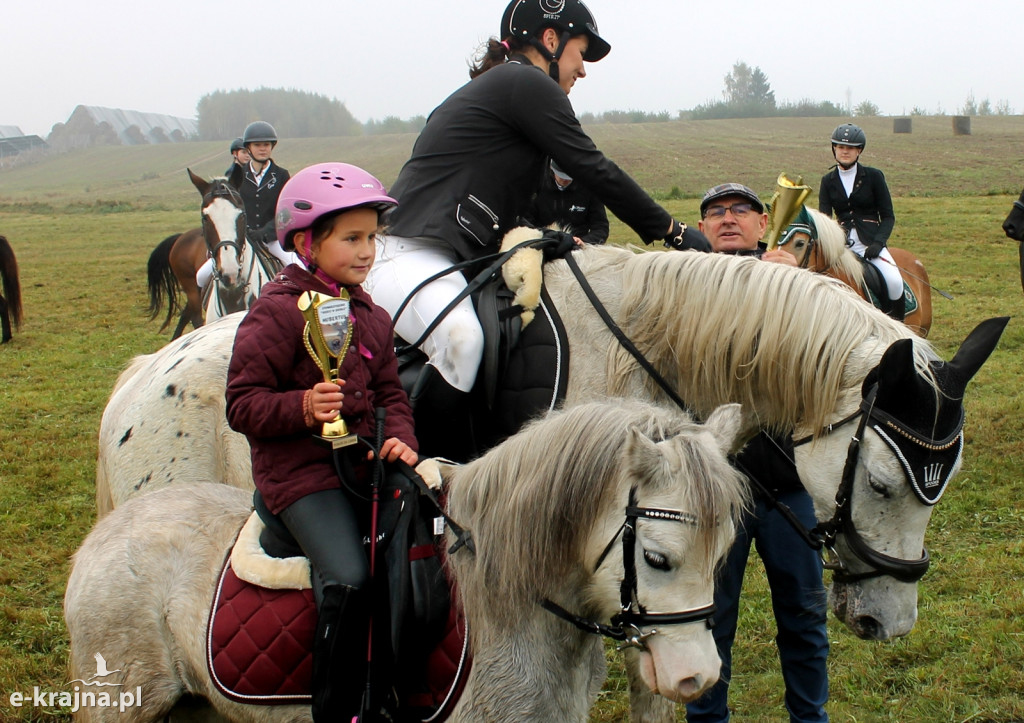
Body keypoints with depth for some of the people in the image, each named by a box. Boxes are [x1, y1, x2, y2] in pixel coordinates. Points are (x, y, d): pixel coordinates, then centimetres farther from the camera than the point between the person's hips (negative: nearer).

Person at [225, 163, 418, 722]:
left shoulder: (372, 317, 15)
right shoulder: (276, 313, -8)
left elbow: (389, 392, 18)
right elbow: (243, 405, -10)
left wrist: (399, 437, -3)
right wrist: (303, 407, -27)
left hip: (364, 462, 7)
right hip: (299, 469, -7)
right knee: (346, 581, -23)